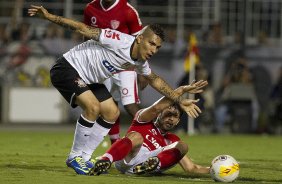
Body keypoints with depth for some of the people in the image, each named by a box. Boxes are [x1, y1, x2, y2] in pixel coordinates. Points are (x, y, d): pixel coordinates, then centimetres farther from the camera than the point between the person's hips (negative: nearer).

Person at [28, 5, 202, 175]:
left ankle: (84, 157, 13)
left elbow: (154, 79, 17)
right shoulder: (119, 41, -30)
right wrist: (49, 16, -31)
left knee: (112, 112, 4)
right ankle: (76, 157, -8)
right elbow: (83, 29, -28)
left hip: (89, 79, 9)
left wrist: (180, 100, 16)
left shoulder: (140, 63, -3)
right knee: (93, 107, -25)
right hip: (66, 69, -9)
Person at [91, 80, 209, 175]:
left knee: (182, 146, -11)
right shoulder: (144, 121, 21)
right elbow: (156, 108, -3)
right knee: (137, 137, -33)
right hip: (125, 161, -3)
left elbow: (191, 168, 28)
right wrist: (182, 90, -8)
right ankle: (105, 161, -58)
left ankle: (155, 162, -41)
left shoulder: (172, 140, 33)